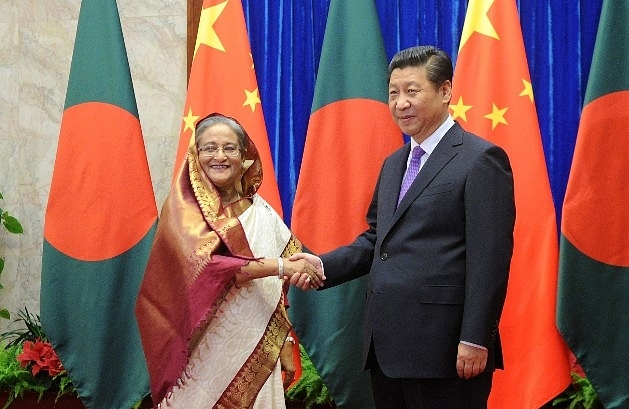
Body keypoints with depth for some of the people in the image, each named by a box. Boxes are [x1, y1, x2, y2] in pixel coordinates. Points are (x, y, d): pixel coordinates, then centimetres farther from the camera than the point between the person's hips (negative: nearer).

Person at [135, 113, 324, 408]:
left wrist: (285, 345, 10)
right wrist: (282, 266, -20)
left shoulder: (262, 213, 10)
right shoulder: (184, 207, -4)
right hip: (204, 353, -4)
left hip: (256, 354, 4)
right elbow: (204, 265, -20)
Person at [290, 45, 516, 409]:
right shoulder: (393, 164, 18)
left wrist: (475, 340, -18)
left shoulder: (480, 160, -8)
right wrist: (324, 265, 2)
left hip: (443, 349, -8)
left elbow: (490, 258, -14)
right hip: (387, 347, 8)